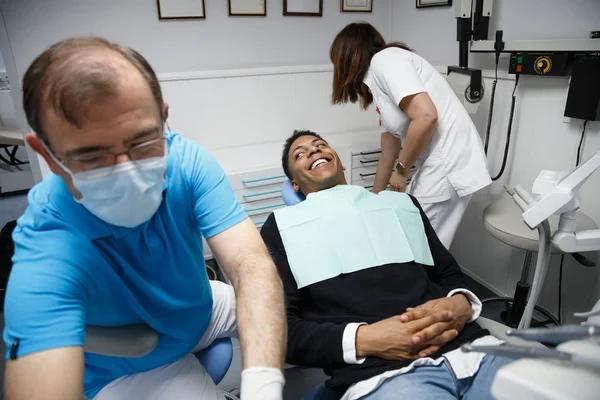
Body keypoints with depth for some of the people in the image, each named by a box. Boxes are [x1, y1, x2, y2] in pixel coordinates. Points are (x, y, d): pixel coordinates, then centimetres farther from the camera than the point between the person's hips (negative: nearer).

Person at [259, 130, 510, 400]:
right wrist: (362, 340, -12)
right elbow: (278, 326, 3)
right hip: (380, 372, -4)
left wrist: (461, 304, -1)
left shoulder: (402, 203, 24)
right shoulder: (281, 225, 11)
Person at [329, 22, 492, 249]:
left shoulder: (384, 60, -7)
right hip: (436, 167, 9)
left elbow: (426, 117, -21)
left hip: (449, 167, -9)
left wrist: (401, 170, -8)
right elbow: (388, 156, 25)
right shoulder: (379, 88, 19)